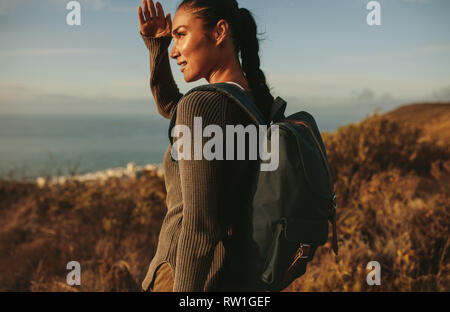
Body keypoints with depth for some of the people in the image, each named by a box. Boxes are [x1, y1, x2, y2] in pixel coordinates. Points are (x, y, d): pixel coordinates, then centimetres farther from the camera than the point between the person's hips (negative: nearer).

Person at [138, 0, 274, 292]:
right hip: (242, 279, 8)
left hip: (193, 278, -8)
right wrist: (156, 46, 12)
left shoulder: (202, 105, -20)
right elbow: (170, 106, 24)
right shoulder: (260, 101, 7)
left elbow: (199, 226, -23)